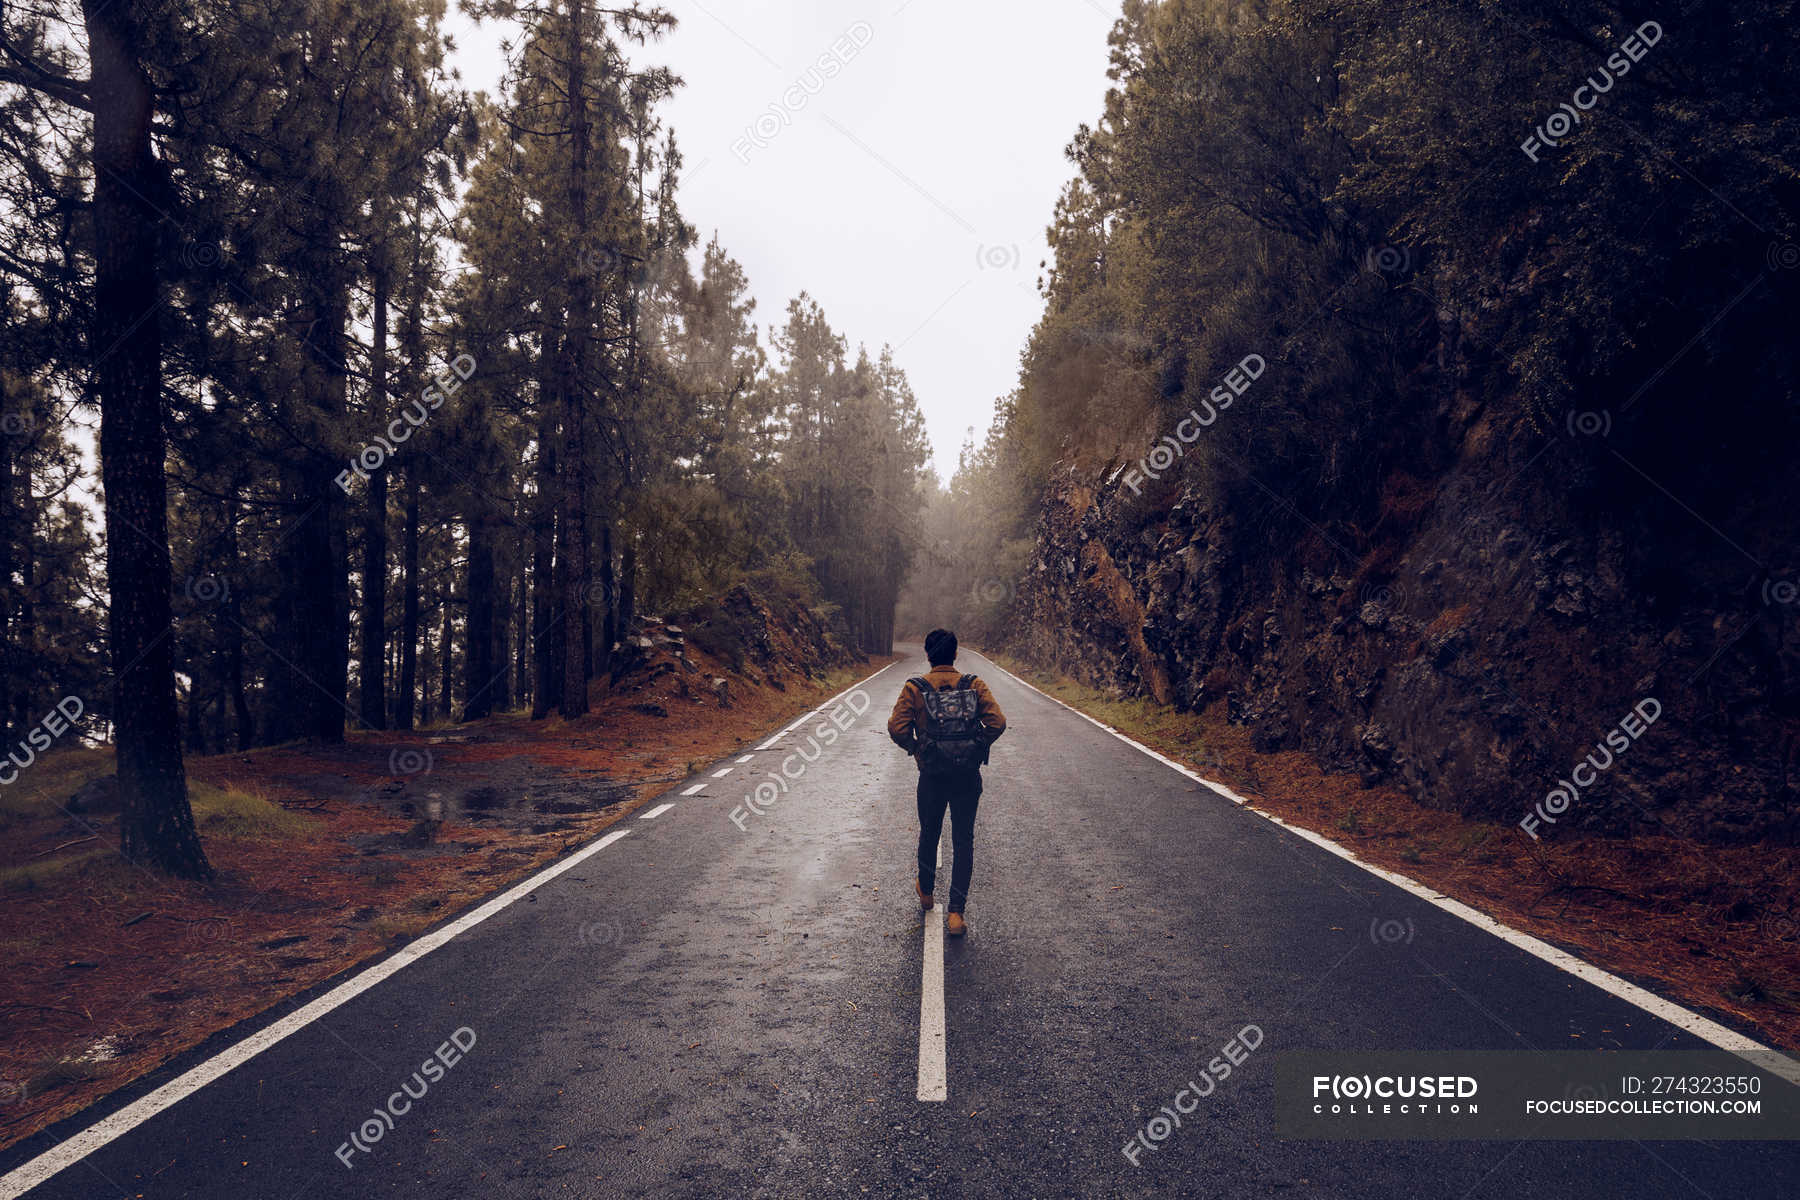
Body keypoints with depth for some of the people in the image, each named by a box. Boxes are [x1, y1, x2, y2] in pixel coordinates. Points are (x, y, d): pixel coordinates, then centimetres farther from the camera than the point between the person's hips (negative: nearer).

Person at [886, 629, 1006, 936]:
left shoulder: (914, 688, -5)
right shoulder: (974, 685, -1)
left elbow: (896, 727, -14)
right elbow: (997, 722, -10)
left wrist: (915, 748, 2)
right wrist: (979, 746, 5)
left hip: (932, 776, 0)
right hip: (968, 776, 0)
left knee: (929, 834, 21)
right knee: (963, 841, 7)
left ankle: (926, 892, 43)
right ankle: (956, 912, 1)